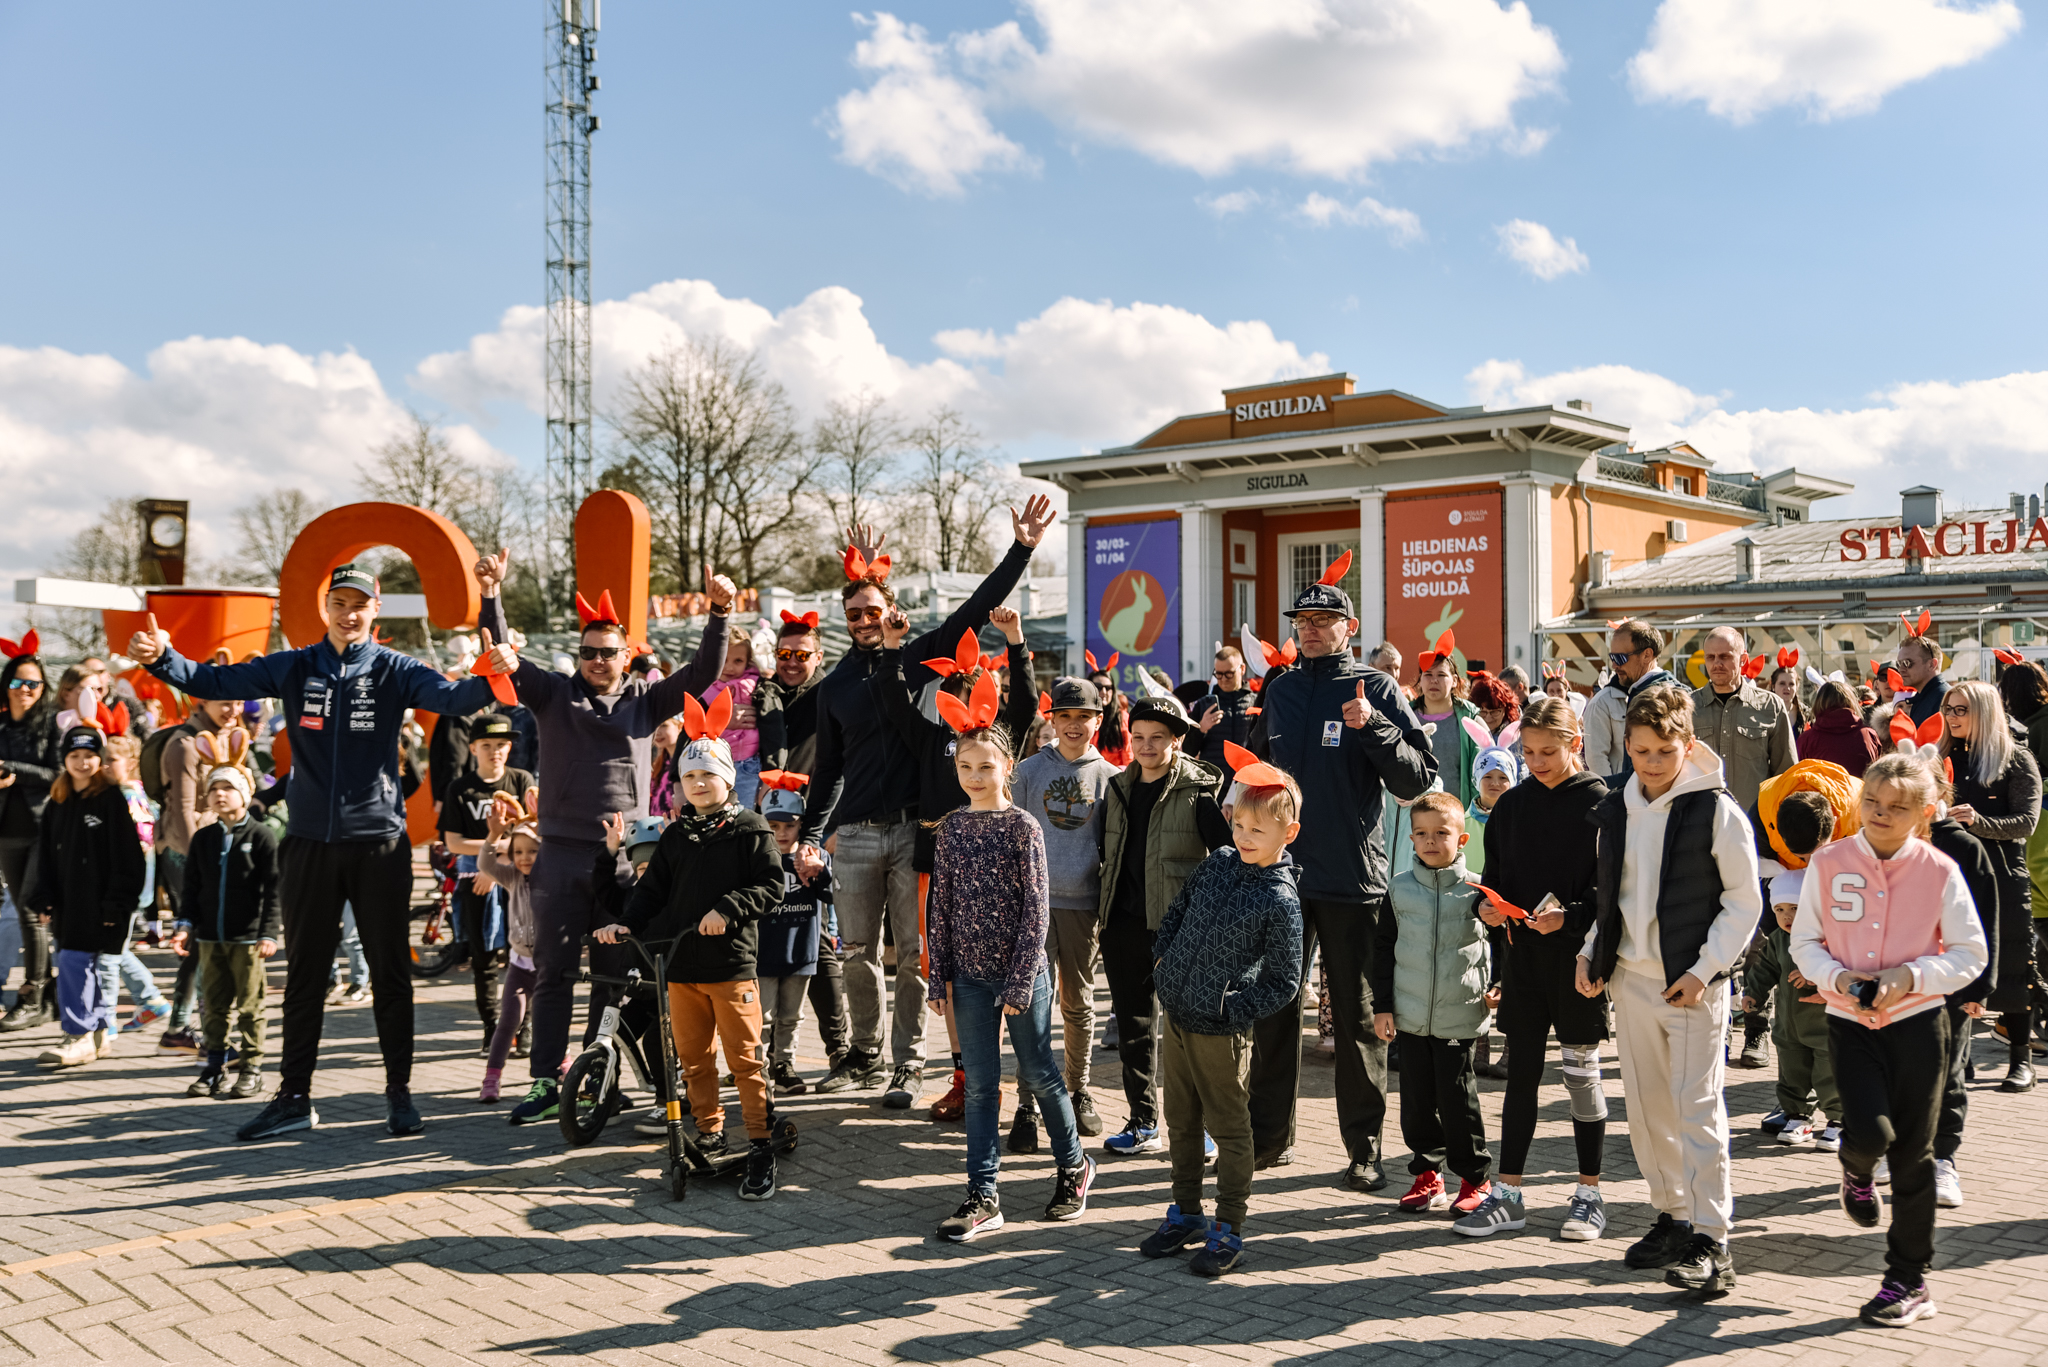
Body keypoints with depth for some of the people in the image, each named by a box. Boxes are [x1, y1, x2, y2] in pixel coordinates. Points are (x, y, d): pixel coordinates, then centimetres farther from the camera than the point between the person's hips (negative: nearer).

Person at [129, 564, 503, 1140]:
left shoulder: (394, 670, -2)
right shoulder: (293, 668, 5)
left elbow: (449, 696, -19)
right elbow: (214, 681, -1)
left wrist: (490, 681, -39)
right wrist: (161, 658, -20)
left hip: (380, 840, -2)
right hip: (311, 842, 2)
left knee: (390, 971, 5)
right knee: (305, 973, 10)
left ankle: (399, 1093, 16)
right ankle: (294, 1097, 19)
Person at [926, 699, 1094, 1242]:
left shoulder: (1023, 827, -8)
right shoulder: (952, 826, 4)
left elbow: (1035, 908, -10)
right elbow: (942, 903, 7)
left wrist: (1020, 982, -14)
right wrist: (939, 974, 4)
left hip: (1022, 972, -4)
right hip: (971, 973, 4)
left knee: (1038, 1073, 8)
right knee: (980, 1082, 5)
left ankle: (1073, 1165, 30)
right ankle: (983, 1197, 10)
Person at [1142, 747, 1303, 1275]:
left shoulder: (1281, 901, -14)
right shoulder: (1217, 863, 3)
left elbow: (1283, 983, -10)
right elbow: (1177, 911, 18)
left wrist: (1234, 1010, -16)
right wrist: (1165, 963, 9)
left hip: (1222, 1033, -6)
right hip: (1175, 1018, 6)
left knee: (1229, 1131, 5)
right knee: (1181, 1122, 17)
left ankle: (1228, 1231, 16)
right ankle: (1186, 1213, 32)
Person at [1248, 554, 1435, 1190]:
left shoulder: (1377, 690, -2)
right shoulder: (1279, 691, 11)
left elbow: (1419, 779, -9)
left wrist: (1372, 727, -22)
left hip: (1351, 877, -4)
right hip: (1282, 872, 4)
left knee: (1356, 1015, 3)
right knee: (1272, 1007, 9)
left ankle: (1363, 1147, 11)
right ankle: (1269, 1134, 21)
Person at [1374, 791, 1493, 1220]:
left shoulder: (1477, 891, -3)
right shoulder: (1399, 889, 3)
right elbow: (1383, 950, 7)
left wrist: (1497, 984, -1)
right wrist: (1381, 1005, 4)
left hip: (1459, 1018, -3)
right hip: (1409, 1016, 3)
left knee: (1457, 1099, 0)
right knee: (1416, 1100, 8)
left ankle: (1476, 1179, 16)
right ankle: (1427, 1176, 21)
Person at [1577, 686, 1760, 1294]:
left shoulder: (1716, 811, -10)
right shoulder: (1615, 810, 8)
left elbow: (1745, 900, -8)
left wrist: (1704, 971, -13)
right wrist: (1591, 951, 7)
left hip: (1692, 982, -6)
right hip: (1630, 976, 6)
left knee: (1696, 1106, -6)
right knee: (1646, 1105, 11)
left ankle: (1710, 1239, -1)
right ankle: (1672, 1215, 24)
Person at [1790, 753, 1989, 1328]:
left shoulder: (1940, 872, -6)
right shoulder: (1828, 862, -4)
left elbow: (1971, 953, -1)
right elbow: (1804, 942, 3)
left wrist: (1909, 976, -16)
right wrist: (1838, 978, -15)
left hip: (1918, 1023, 0)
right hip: (1849, 1023, 0)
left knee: (1912, 1154, 6)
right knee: (1870, 1132, -17)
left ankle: (1908, 1280, 20)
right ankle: (1856, 1172, 23)